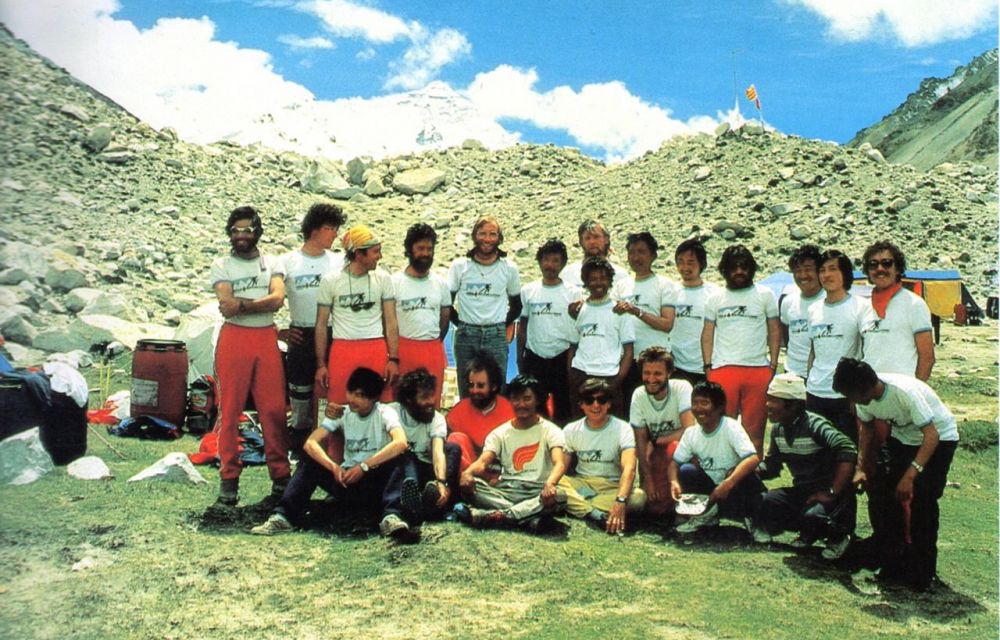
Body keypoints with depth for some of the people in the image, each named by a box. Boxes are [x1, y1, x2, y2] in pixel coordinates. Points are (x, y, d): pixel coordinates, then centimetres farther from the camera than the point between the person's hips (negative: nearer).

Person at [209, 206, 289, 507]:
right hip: (233, 339, -1)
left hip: (267, 339, 1)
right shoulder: (222, 265, 7)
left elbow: (278, 299, -7)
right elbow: (227, 308, -8)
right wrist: (261, 302, -8)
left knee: (274, 410, 0)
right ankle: (229, 479, 8)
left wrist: (242, 304, -13)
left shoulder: (272, 264, 12)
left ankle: (281, 475, 8)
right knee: (229, 411, 0)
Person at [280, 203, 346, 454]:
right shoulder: (288, 262, 0)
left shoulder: (340, 262, 5)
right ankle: (300, 448, 19)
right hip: (301, 337, -1)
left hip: (334, 337, 1)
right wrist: (278, 332, -1)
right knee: (300, 395, 6)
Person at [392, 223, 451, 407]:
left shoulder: (440, 283, 8)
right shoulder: (394, 282, -3)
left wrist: (435, 343, 12)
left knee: (433, 402, 6)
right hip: (403, 348, -3)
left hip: (433, 350, 3)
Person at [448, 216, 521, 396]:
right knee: (466, 393, 6)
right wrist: (461, 325, 4)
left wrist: (503, 326, 8)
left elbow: (516, 304, 14)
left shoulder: (509, 268, 5)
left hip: (496, 336, 0)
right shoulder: (459, 266, 2)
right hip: (465, 336, 0)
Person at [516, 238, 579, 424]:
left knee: (562, 410, 6)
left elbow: (579, 331, 1)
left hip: (562, 358, -2)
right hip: (534, 358, 2)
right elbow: (522, 327, 11)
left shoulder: (573, 293, -2)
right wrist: (520, 359, 8)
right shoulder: (528, 291, 4)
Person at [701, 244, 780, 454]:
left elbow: (775, 331, 8)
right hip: (723, 369, 1)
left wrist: (773, 365, 0)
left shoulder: (765, 295, 9)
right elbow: (707, 334, 11)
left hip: (758, 368, 0)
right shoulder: (716, 298, 11)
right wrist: (708, 366, 2)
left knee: (754, 427, 3)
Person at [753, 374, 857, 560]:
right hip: (802, 492, 7)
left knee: (812, 516, -36)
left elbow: (848, 451, -34)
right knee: (765, 503, -17)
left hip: (827, 494, -7)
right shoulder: (778, 429, 3)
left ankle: (838, 536, 2)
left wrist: (832, 493, -32)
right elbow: (771, 467, 9)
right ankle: (808, 533, 10)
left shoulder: (814, 425, -21)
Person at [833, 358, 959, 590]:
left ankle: (923, 572, -2)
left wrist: (910, 475, -42)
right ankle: (892, 563, 10)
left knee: (922, 501, -17)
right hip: (902, 438, 6)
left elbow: (932, 436, -35)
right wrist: (862, 469, -4)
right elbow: (867, 429, 3)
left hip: (939, 438, -6)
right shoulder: (862, 395, -15)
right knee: (881, 496, -4)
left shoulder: (905, 392, -36)